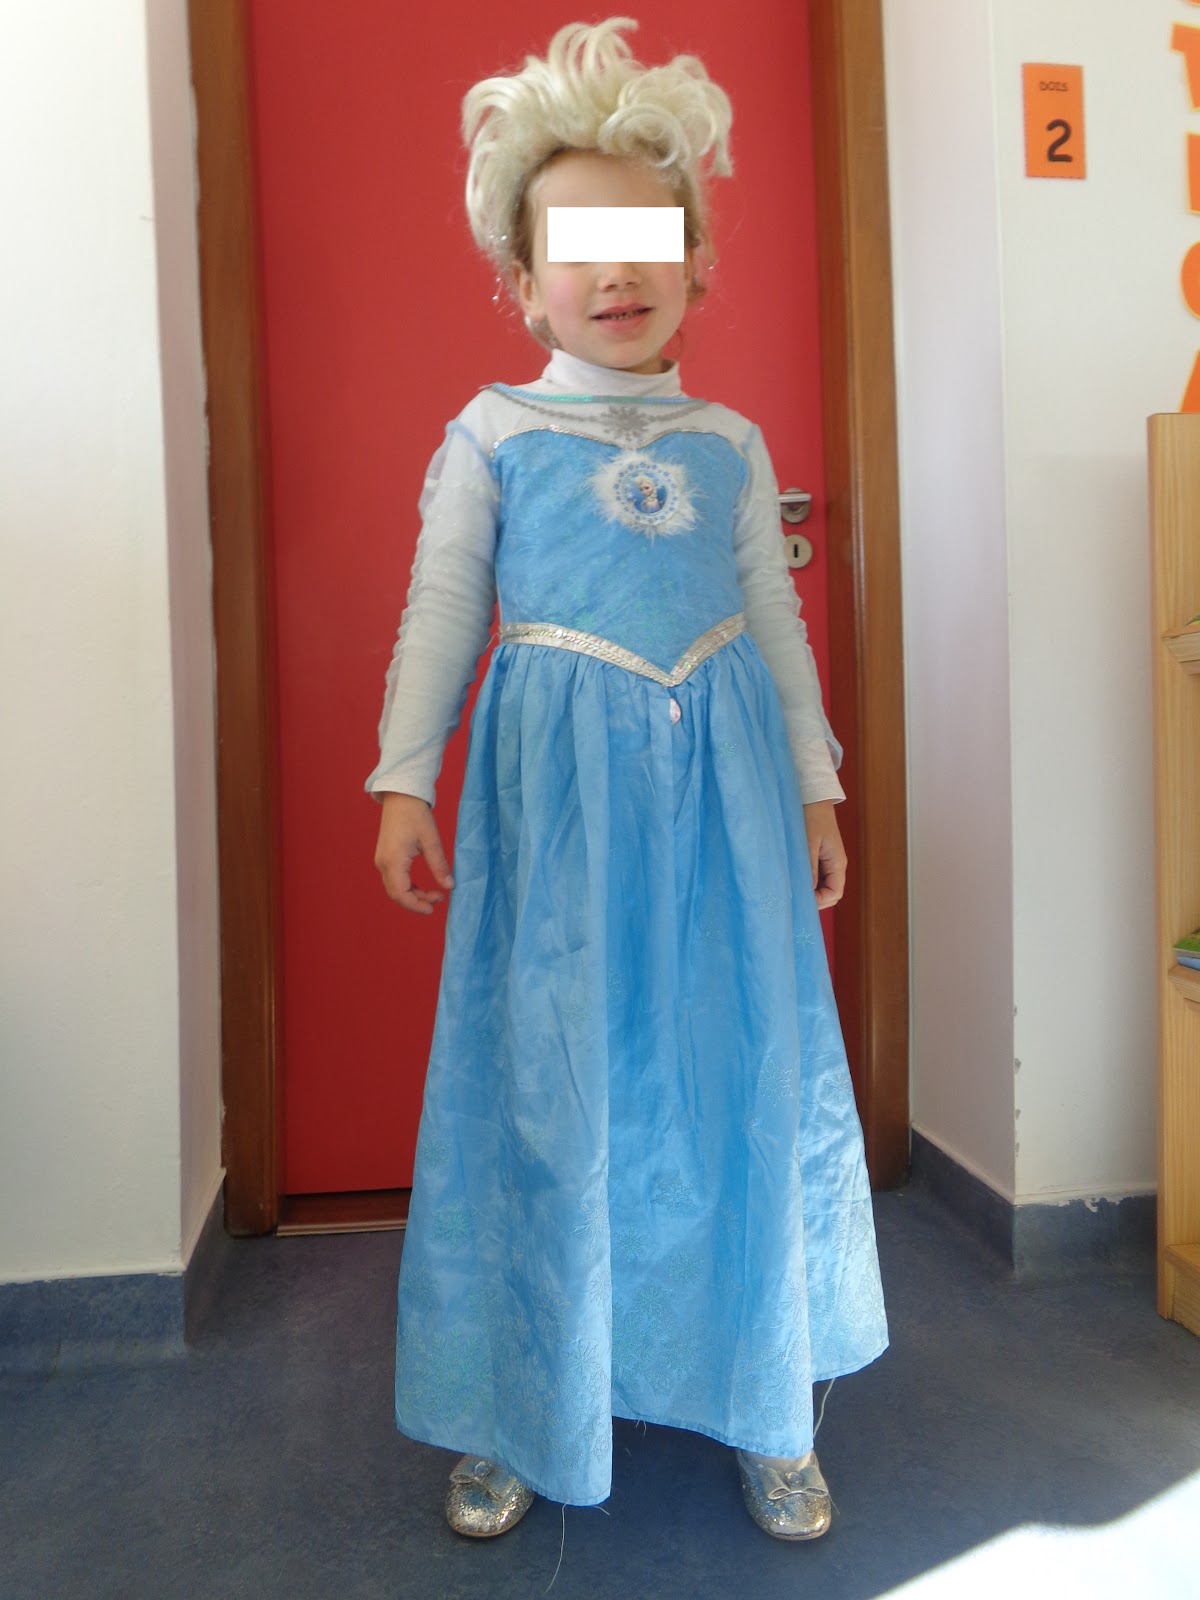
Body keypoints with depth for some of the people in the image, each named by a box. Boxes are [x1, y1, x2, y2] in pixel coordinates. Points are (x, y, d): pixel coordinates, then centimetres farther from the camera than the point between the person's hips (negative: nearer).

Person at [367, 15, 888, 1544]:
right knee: (548, 1075, 2)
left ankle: (763, 1409, 26)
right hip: (558, 777, -2)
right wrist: (405, 781, -2)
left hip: (719, 768, 3)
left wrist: (815, 782, 11)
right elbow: (440, 608, 3)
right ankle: (518, 1417, 24)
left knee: (746, 1062, 5)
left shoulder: (730, 441, 13)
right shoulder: (490, 431, 5)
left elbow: (775, 615, 14)